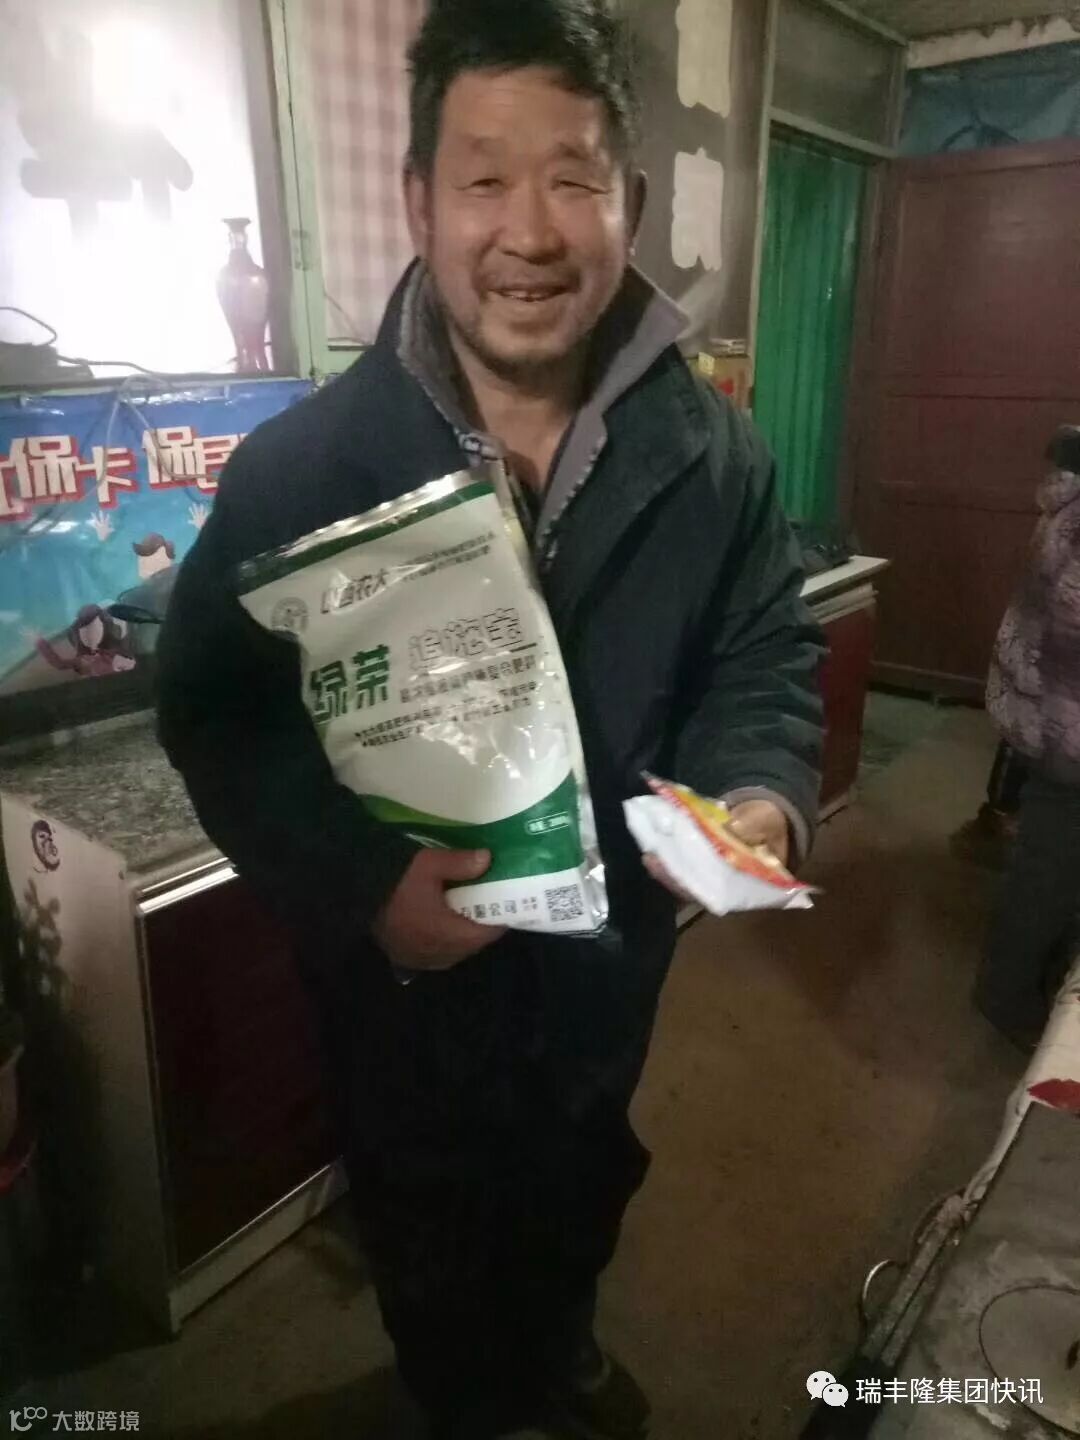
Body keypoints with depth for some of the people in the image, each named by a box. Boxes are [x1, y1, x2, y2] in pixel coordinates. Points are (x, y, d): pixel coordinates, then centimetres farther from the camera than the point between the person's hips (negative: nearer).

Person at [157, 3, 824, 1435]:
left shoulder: (713, 453, -11)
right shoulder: (299, 465, -19)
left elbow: (768, 654, -1)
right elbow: (213, 711, -15)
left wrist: (761, 795, -22)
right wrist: (360, 882, -30)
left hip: (611, 954, 4)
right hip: (404, 973, -3)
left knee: (583, 1193, 34)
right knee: (431, 1242, 25)